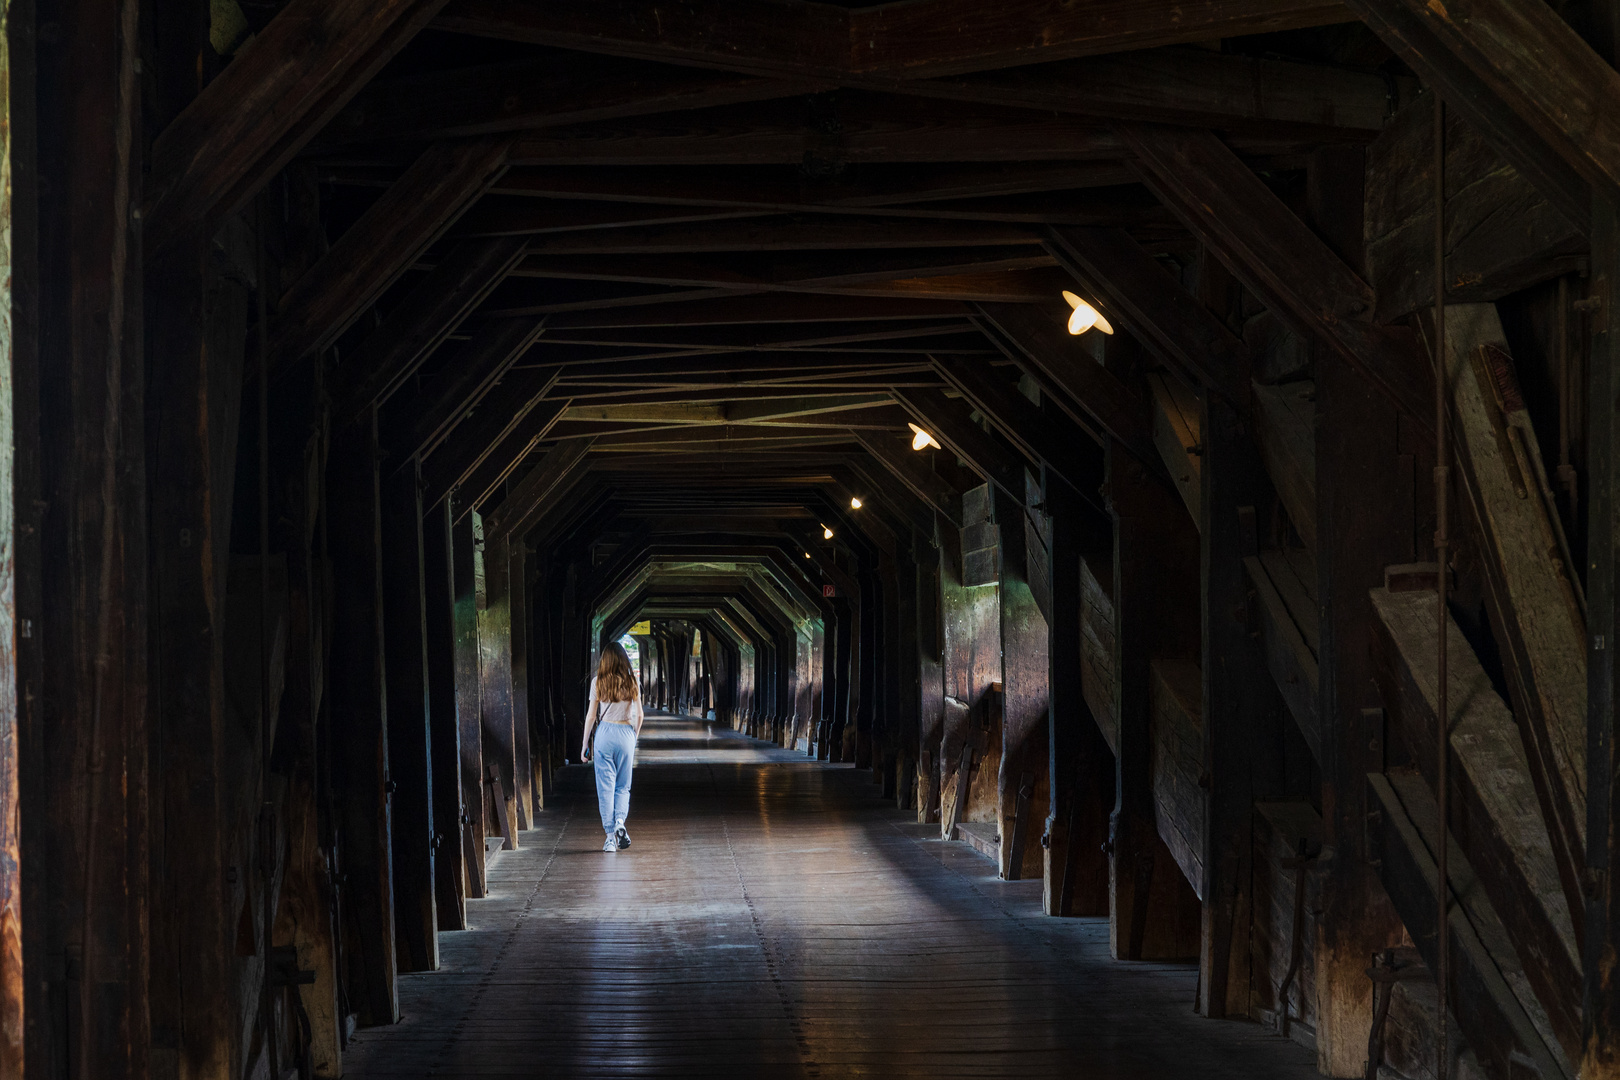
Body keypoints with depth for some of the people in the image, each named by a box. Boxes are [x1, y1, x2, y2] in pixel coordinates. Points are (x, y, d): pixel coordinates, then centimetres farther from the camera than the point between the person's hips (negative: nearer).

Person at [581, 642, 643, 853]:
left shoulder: (598, 682, -3)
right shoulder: (631, 683, 1)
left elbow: (591, 715, -1)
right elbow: (639, 715, 5)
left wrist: (585, 742, 7)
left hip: (604, 733, -1)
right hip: (626, 733, 1)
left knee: (606, 787, 2)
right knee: (623, 786, 12)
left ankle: (610, 836, -1)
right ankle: (620, 822, -13)